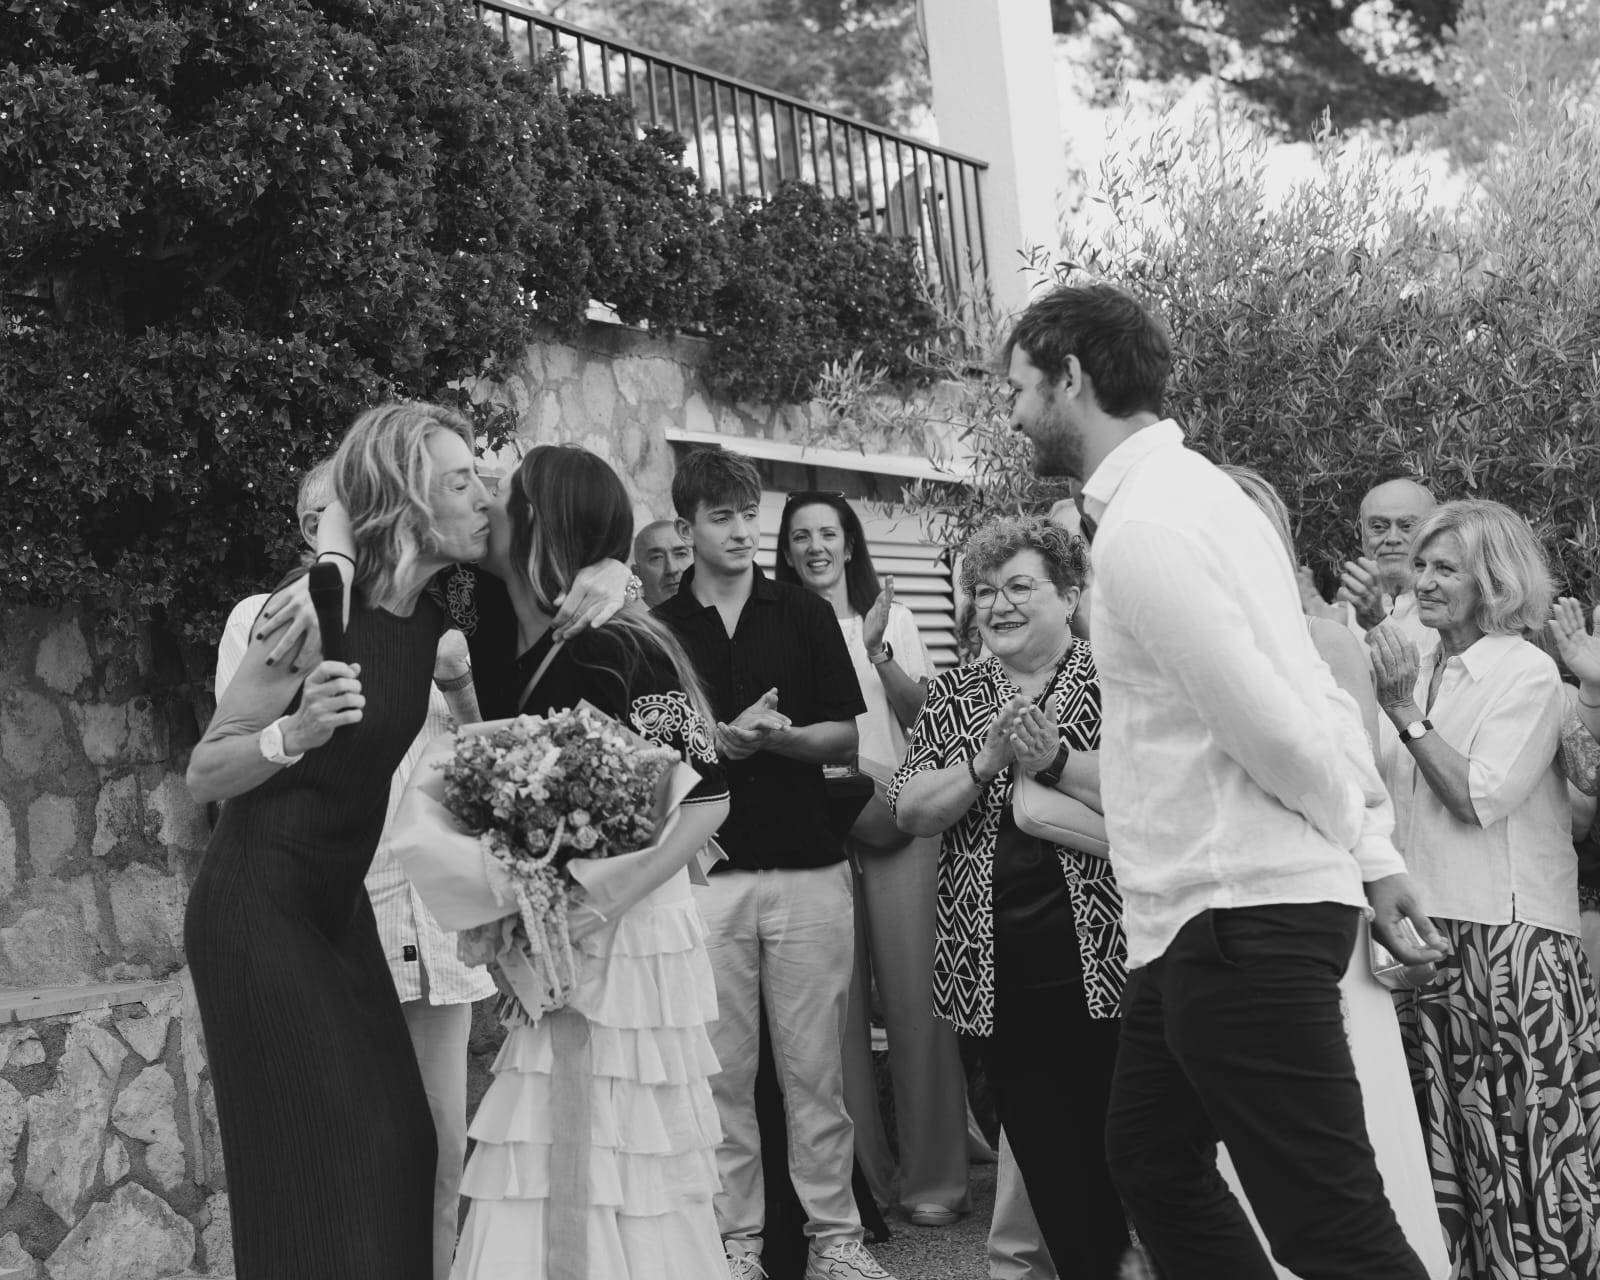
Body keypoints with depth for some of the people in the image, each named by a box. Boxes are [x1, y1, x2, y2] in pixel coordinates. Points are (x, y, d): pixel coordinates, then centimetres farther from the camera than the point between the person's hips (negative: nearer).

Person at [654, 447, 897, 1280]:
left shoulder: (804, 616, 8)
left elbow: (845, 739, 6)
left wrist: (777, 735, -12)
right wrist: (721, 741, -11)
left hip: (806, 866, 0)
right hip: (705, 874, 0)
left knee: (815, 1067, 3)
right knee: (722, 1070, 3)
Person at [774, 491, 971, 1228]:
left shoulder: (890, 619, 10)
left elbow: (926, 716, 1)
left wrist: (876, 649, -11)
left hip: (898, 820, 0)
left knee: (914, 999, -3)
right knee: (837, 1005, 1)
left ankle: (933, 1175, 6)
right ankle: (859, 1175, 12)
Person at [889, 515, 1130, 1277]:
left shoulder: (1115, 683, 2)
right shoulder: (951, 698, 12)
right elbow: (909, 810, 2)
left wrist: (1053, 759, -18)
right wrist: (987, 763, -12)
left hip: (1102, 957, -3)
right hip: (996, 972, 3)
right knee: (1046, 1159, 7)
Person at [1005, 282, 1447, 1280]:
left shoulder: (1142, 527, -17)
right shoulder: (1185, 489, 14)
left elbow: (1270, 724, -20)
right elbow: (1315, 696, 13)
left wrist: (1346, 836, -1)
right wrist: (1376, 851, 11)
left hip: (1236, 920, -11)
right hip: (1219, 914, 11)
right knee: (1152, 1160, 20)